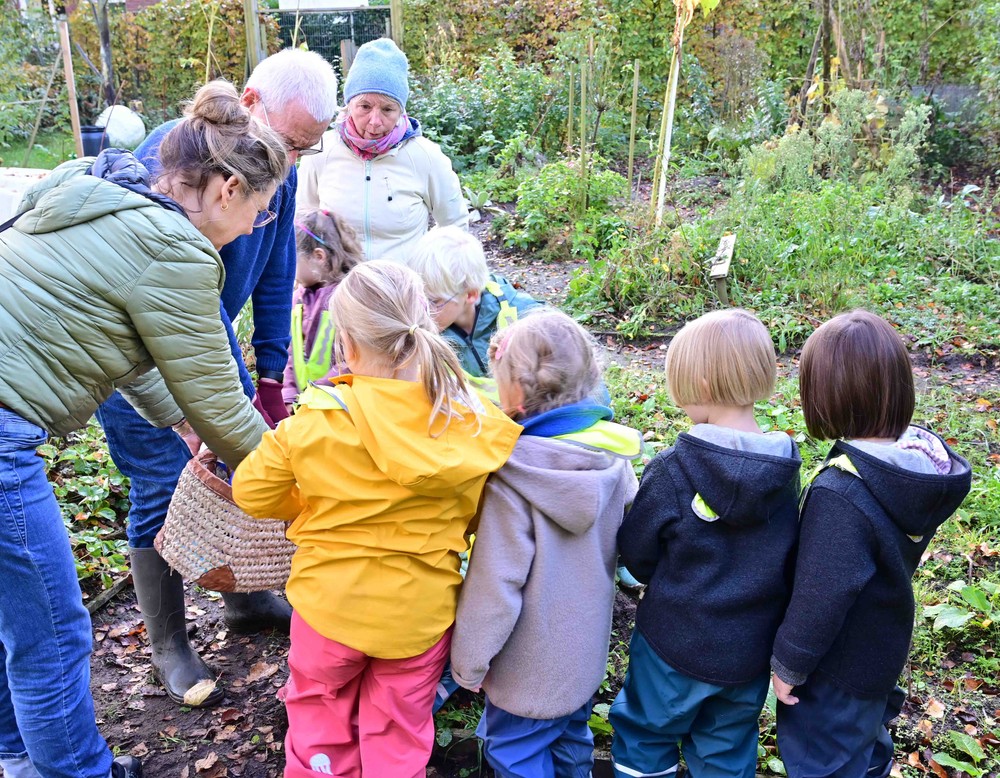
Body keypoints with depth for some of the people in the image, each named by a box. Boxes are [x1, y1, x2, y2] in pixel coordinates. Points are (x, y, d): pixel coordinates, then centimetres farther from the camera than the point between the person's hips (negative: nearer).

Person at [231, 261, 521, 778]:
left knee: (321, 716, 25)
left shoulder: (315, 423, -21)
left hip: (331, 604, -1)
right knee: (399, 734, 22)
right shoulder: (471, 421, -16)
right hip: (421, 613, 2)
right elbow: (478, 515, -3)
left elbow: (252, 492, -7)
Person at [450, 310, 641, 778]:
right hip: (587, 650, 6)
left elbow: (495, 582, -23)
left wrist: (469, 661, -9)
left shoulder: (511, 476, -29)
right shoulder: (614, 455, -10)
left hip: (530, 663, -6)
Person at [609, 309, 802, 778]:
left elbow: (635, 551, -13)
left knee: (645, 738, 20)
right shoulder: (785, 470, -11)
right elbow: (787, 558, 1)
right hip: (750, 651, 4)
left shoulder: (673, 468, -25)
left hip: (675, 644, -4)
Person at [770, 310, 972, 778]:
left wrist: (788, 665, -14)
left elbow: (821, 595, -29)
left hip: (838, 670, -8)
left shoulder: (841, 494, -37)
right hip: (883, 649, 8)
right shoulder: (922, 455, -12)